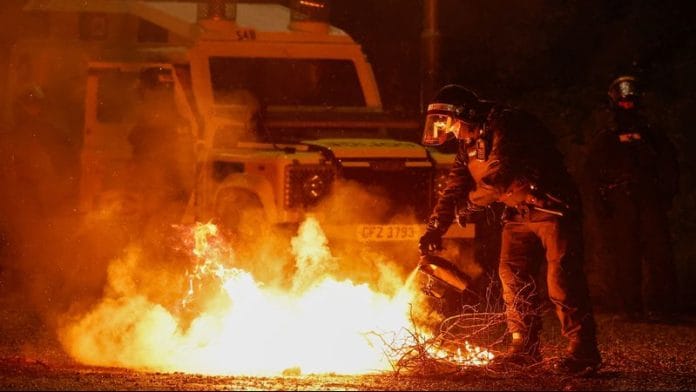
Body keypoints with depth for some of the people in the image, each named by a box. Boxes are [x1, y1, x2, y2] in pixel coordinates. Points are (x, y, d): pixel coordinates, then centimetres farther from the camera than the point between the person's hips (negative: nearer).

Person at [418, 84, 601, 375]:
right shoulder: (469, 145, 11)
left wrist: (469, 204, -12)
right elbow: (455, 188, 10)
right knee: (512, 275, 3)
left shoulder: (505, 125, -19)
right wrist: (435, 228, 1)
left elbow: (498, 177, -26)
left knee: (562, 279, -14)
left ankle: (583, 351, -14)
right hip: (519, 212, 9)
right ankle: (524, 347, 10)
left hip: (552, 208, -9)